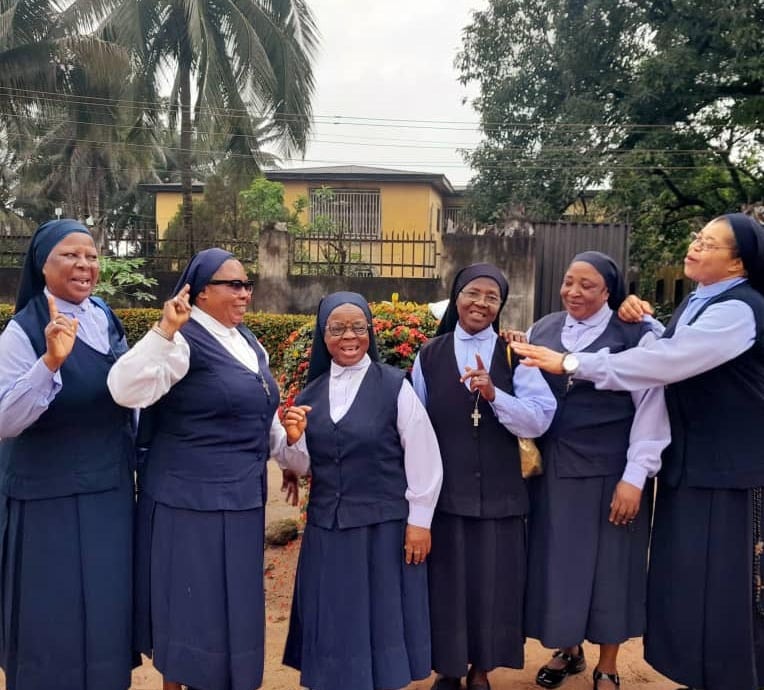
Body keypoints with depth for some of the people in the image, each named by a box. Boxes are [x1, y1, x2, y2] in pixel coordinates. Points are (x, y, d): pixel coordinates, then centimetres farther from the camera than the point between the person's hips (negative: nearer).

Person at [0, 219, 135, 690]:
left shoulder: (106, 319, 3)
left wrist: (134, 465, 17)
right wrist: (50, 361, -38)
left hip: (112, 494, 6)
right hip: (50, 502, -6)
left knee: (106, 608, 17)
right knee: (56, 618, 6)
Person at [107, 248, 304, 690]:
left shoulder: (248, 342, 10)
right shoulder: (184, 341, -15)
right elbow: (125, 389, -29)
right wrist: (165, 331, -38)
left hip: (240, 499, 8)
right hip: (191, 500, -8)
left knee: (231, 604, 20)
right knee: (192, 603, 7)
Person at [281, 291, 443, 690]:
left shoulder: (395, 386, -10)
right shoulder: (311, 394, 4)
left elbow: (424, 458, -7)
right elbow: (306, 467, 9)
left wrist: (419, 521, -7)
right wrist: (295, 440, -11)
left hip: (384, 525, -4)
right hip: (326, 527, 4)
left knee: (380, 618, 11)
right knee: (334, 620, 15)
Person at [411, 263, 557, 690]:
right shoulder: (429, 356, 2)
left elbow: (540, 420, -10)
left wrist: (494, 395, -24)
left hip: (498, 492, 0)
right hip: (443, 490, 1)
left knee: (492, 583, 10)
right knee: (446, 583, 10)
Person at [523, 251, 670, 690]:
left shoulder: (636, 335, -8)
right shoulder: (542, 331, 4)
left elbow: (651, 408, -9)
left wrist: (635, 477, -13)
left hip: (610, 472, -3)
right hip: (552, 470, 4)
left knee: (609, 564, 9)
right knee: (558, 560, 13)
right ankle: (569, 650, 36)